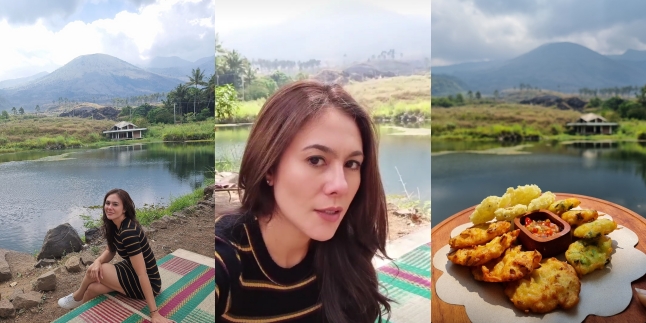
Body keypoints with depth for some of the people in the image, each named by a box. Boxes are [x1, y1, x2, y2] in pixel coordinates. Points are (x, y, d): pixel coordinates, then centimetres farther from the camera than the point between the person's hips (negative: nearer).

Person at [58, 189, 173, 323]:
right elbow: (110, 251, 11)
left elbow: (142, 274, -31)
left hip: (148, 283, -8)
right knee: (93, 288, -8)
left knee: (92, 272, -10)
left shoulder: (129, 232, -30)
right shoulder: (114, 225, -2)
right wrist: (98, 262, -15)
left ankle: (77, 297, 21)